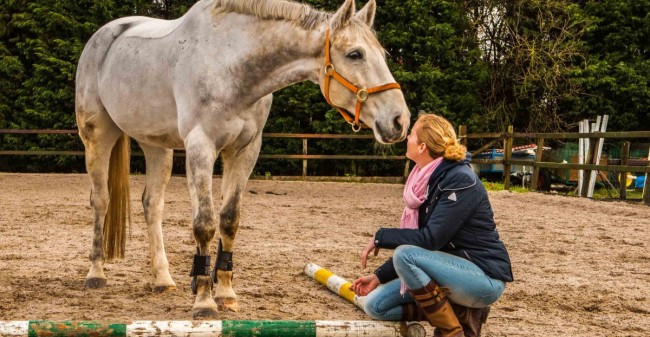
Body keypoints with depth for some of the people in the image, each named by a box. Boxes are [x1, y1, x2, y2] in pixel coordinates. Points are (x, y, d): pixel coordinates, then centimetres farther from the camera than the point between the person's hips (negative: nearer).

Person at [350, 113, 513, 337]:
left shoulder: (460, 181, -21)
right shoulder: (427, 180, 5)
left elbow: (430, 240, -26)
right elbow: (416, 241, 11)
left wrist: (381, 237, -16)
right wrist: (380, 276, 6)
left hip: (484, 278, -9)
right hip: (452, 270, 9)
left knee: (406, 255, -29)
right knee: (375, 305, 3)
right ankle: (461, 313, 4)